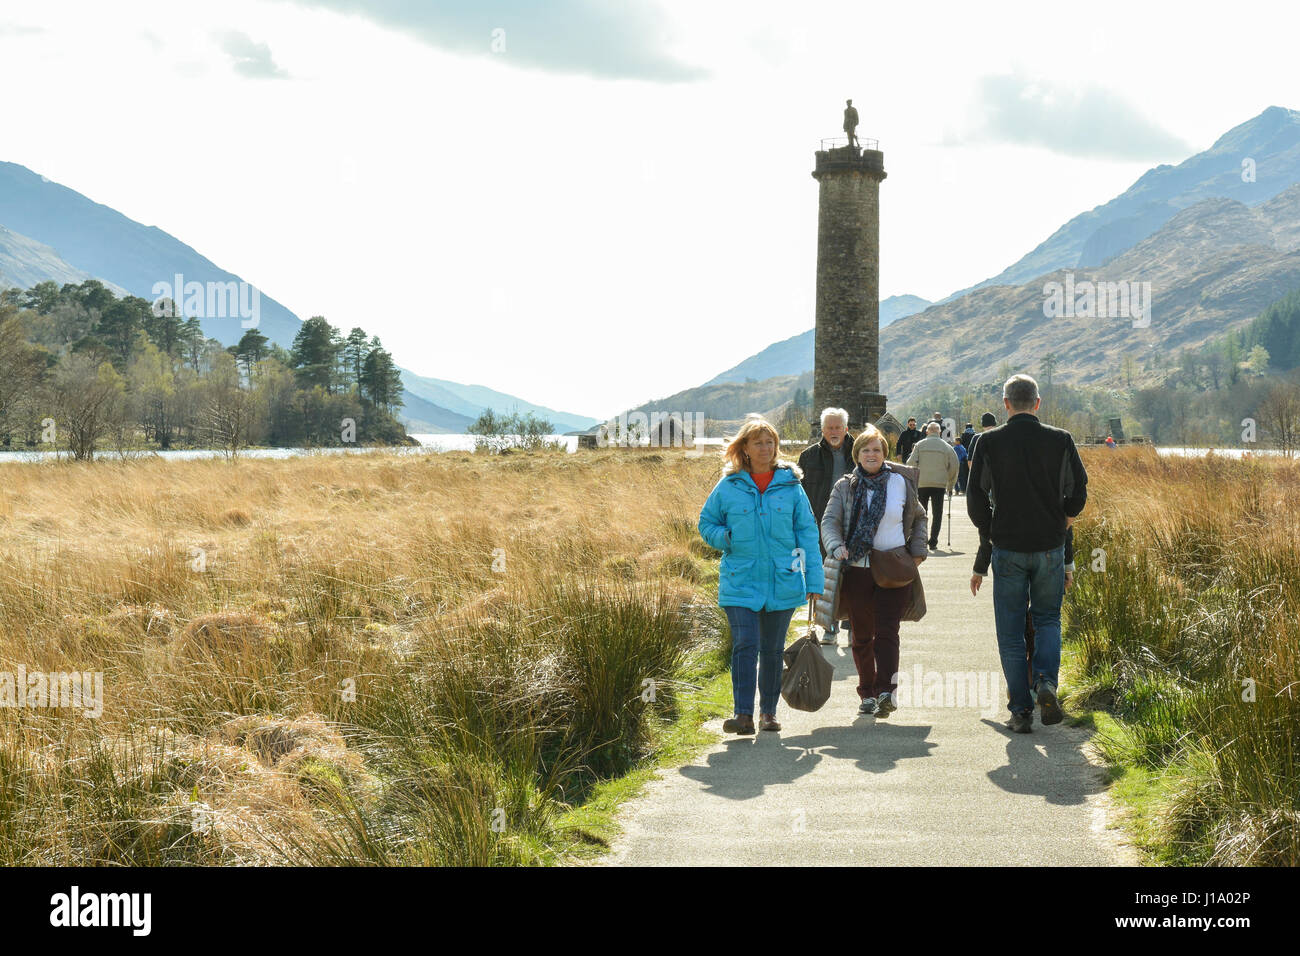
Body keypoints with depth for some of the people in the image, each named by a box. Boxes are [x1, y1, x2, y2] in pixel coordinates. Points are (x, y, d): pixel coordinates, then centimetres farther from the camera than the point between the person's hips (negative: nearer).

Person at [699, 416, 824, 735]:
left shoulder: (790, 485, 3)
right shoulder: (728, 487, 1)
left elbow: (807, 532, 6)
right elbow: (706, 524, 11)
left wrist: (814, 578, 2)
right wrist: (727, 538, -11)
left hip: (782, 582, 1)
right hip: (740, 583, -1)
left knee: (773, 649, 11)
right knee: (745, 646, -13)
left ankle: (769, 712, 23)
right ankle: (743, 715, -14)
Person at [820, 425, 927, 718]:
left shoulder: (900, 482, 7)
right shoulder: (845, 487, 5)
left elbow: (918, 518, 19)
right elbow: (829, 521, -2)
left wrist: (917, 550, 8)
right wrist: (837, 547, -21)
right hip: (857, 570, 1)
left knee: (886, 631, -13)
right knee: (861, 636, 7)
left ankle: (886, 691, -21)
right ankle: (868, 694, 18)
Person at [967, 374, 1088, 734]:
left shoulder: (990, 442, -5)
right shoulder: (1060, 440, -2)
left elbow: (976, 497, -3)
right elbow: (1078, 492, 0)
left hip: (1008, 547, -1)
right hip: (1050, 546, 1)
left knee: (1010, 631, 7)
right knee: (1047, 619, 17)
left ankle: (1021, 710, 4)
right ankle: (1046, 681, -8)